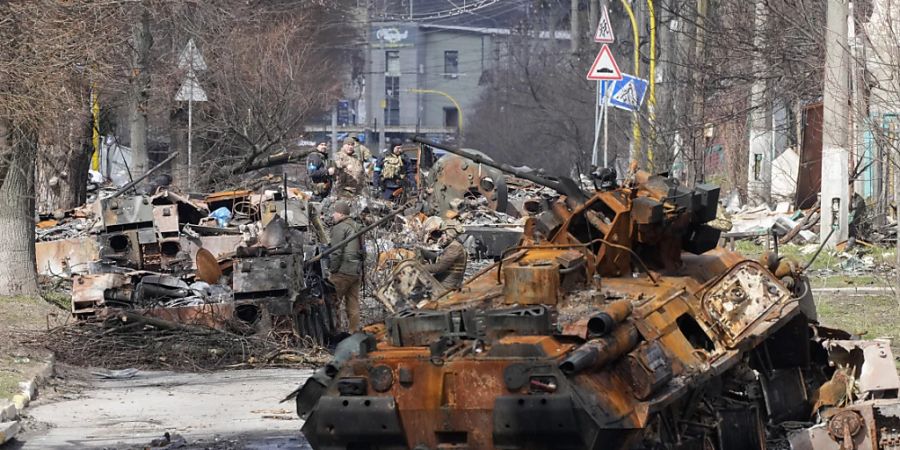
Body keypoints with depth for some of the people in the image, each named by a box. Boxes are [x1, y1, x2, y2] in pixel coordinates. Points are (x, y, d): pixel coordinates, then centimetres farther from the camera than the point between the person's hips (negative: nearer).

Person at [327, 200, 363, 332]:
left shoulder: (340, 228, -9)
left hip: (343, 271, -9)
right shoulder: (356, 227, 18)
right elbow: (362, 250, 21)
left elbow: (336, 252, -15)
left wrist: (332, 270, -9)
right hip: (357, 272, 9)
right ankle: (355, 330, 11)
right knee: (353, 304, 10)